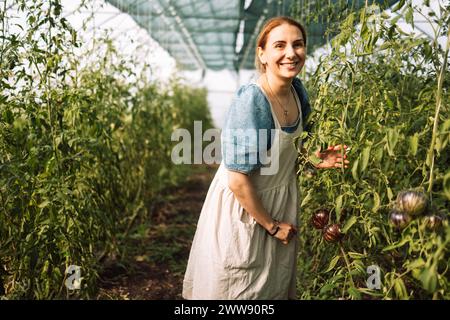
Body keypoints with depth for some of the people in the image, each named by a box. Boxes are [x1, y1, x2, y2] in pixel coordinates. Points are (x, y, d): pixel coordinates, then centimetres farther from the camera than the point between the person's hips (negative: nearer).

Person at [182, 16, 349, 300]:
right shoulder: (250, 102, -29)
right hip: (244, 206, -7)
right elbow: (238, 180, -25)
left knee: (277, 284, 23)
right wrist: (271, 225, -15)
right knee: (244, 289, 14)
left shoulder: (298, 91, -6)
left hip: (281, 200, 7)